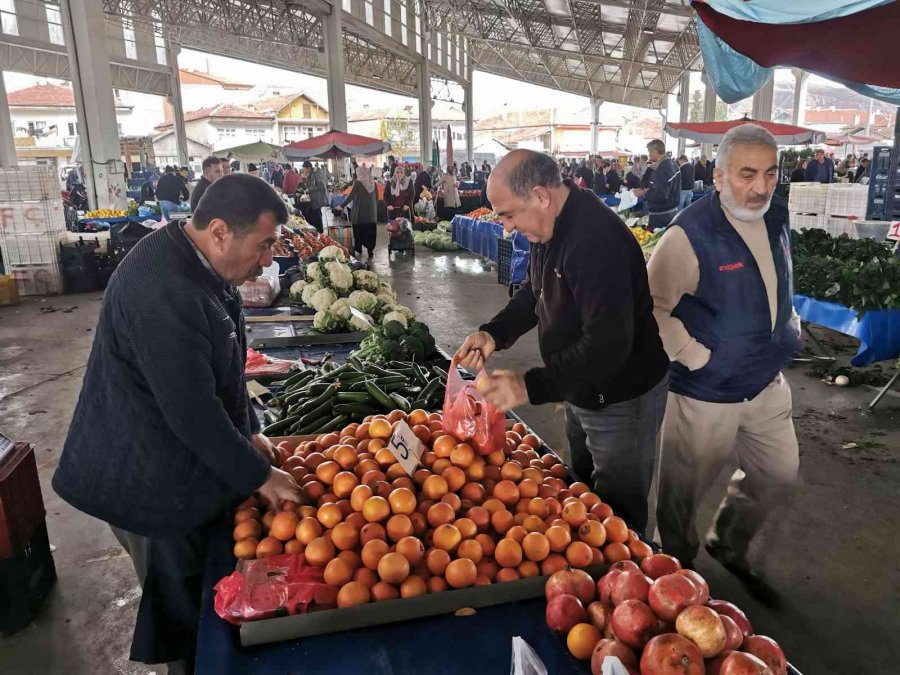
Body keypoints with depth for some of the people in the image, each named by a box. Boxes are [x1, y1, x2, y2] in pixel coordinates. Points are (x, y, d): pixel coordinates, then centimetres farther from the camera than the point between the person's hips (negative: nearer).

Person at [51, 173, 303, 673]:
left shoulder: (196, 263, 1)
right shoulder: (162, 291, -32)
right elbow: (191, 410, -28)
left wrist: (249, 431, 10)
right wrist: (258, 475, -17)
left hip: (183, 459, 9)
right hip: (152, 481, -9)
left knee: (191, 592, 24)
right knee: (181, 606, 12)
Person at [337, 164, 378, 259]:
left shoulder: (358, 183, -9)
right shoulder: (373, 182, 6)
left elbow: (351, 196, -12)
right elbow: (376, 197, 13)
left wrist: (342, 206, -4)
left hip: (360, 212, -4)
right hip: (371, 212, 4)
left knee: (359, 232, 5)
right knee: (370, 233, 6)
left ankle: (359, 252, 5)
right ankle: (370, 252, 9)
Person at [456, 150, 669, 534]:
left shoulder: (597, 240, -32)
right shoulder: (552, 226, -1)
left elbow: (609, 344, -35)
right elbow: (535, 293, 12)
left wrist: (532, 386, -36)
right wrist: (494, 333, -5)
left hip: (621, 399, -10)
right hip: (582, 389, 10)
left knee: (618, 514, 9)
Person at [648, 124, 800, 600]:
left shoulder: (776, 216, 2)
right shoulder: (691, 234, -23)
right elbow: (653, 307, -22)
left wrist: (789, 326, 11)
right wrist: (697, 357, -21)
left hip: (767, 382, 8)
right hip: (707, 393, -7)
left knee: (779, 473, 21)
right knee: (686, 488, 11)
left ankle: (729, 544, 46)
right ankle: (677, 567, 38)